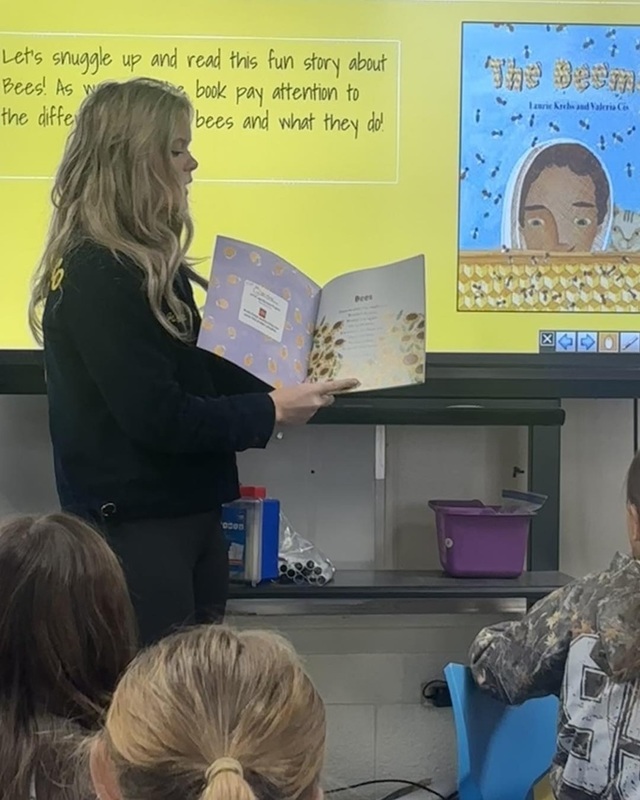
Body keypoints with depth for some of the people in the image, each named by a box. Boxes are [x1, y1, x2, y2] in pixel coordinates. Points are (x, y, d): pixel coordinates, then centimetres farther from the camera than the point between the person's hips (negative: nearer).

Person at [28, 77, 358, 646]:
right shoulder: (97, 276, -21)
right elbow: (157, 416, -24)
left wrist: (280, 386, 3)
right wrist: (269, 412, -15)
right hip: (136, 528, -10)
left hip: (184, 515, 10)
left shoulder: (143, 264, 10)